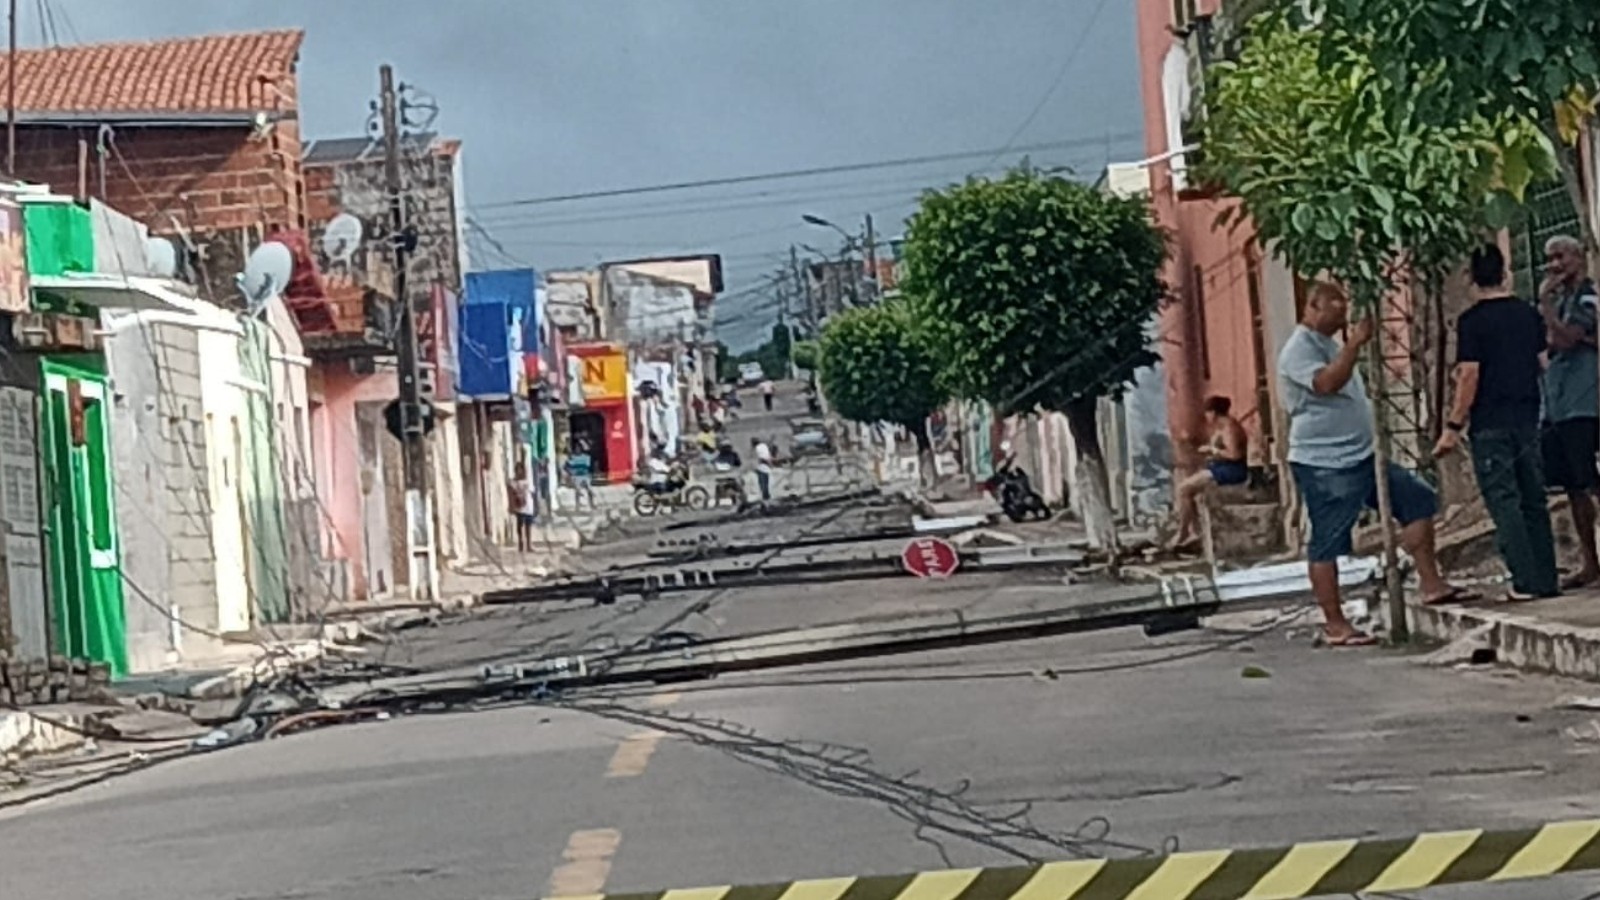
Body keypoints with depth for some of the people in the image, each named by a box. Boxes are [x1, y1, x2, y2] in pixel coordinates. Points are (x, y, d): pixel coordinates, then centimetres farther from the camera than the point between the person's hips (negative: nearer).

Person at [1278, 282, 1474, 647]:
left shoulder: (1329, 344, 19)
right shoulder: (1299, 348, -13)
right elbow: (1326, 383, -32)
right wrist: (1354, 343, -31)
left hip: (1360, 456, 10)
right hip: (1323, 464, -10)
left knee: (1417, 498, 6)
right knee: (1326, 544, -4)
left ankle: (1431, 585, 8)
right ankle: (1335, 625, 0)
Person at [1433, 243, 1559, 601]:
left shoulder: (1471, 321, -10)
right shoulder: (1529, 314, 7)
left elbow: (1469, 377, -14)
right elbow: (1547, 364, 12)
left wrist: (1453, 427, -10)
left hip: (1490, 426, -6)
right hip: (1528, 420, 6)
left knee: (1504, 503, -3)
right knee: (1534, 501, 11)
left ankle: (1525, 582, -6)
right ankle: (1546, 580, 11)